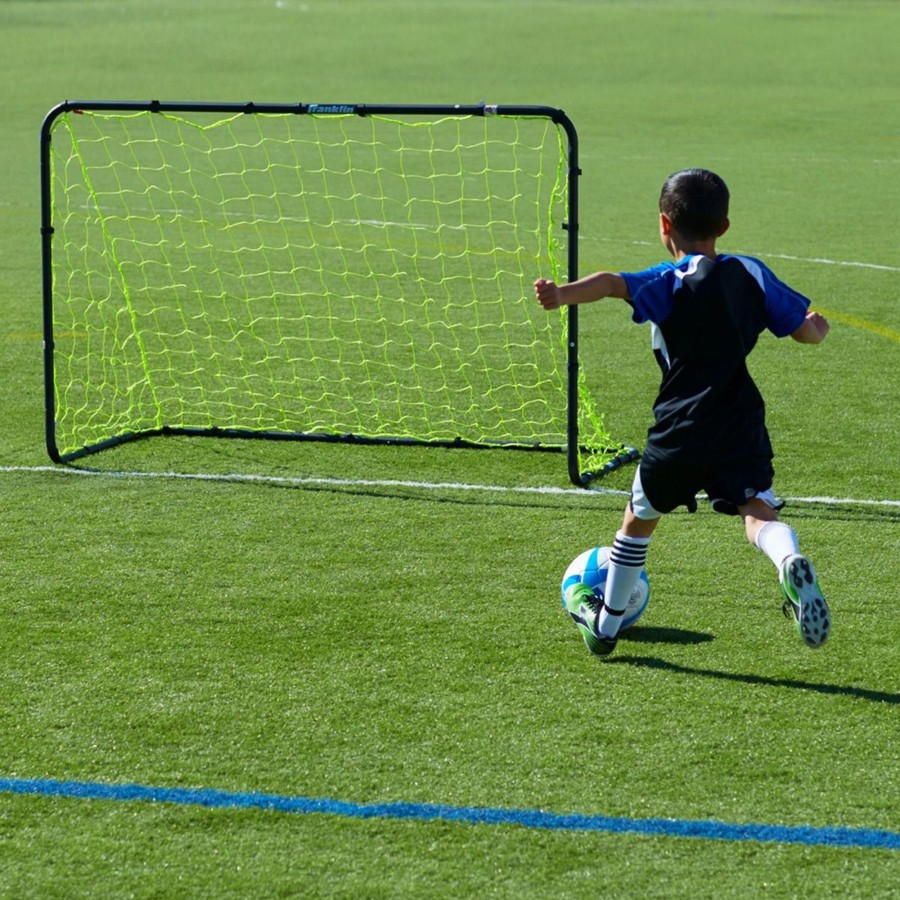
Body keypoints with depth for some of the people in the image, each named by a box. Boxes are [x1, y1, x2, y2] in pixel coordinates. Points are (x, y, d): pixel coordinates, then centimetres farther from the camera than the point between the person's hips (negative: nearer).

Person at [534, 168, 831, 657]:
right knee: (758, 511, -8)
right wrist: (817, 325, 35)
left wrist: (563, 294, -45)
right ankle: (791, 563, -44)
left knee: (638, 519, 19)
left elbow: (614, 283, -27)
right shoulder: (751, 273, 6)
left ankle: (603, 623, 34)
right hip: (741, 428, 2)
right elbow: (807, 331, 11)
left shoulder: (671, 282, -6)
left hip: (680, 431, -2)